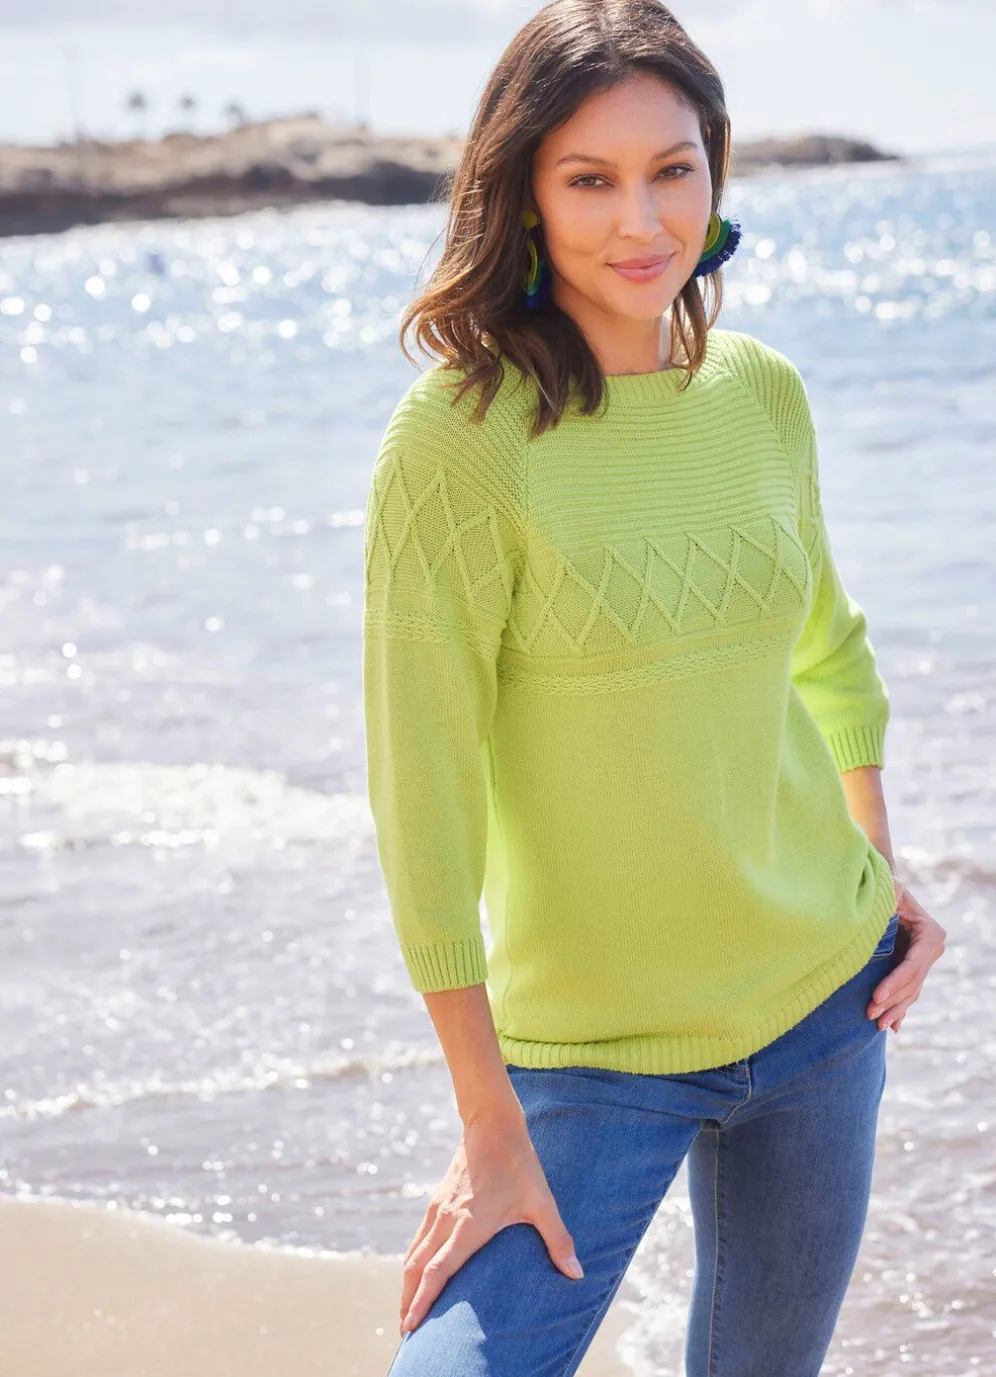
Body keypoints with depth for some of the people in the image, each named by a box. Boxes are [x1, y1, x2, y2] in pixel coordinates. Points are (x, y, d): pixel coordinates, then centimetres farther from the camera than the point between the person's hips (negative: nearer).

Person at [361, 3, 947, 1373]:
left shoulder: (762, 393, 0)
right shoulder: (462, 430, -17)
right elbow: (423, 791, -17)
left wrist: (883, 874, 10)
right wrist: (492, 1131, -16)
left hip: (825, 996, 5)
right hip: (595, 1046, -5)